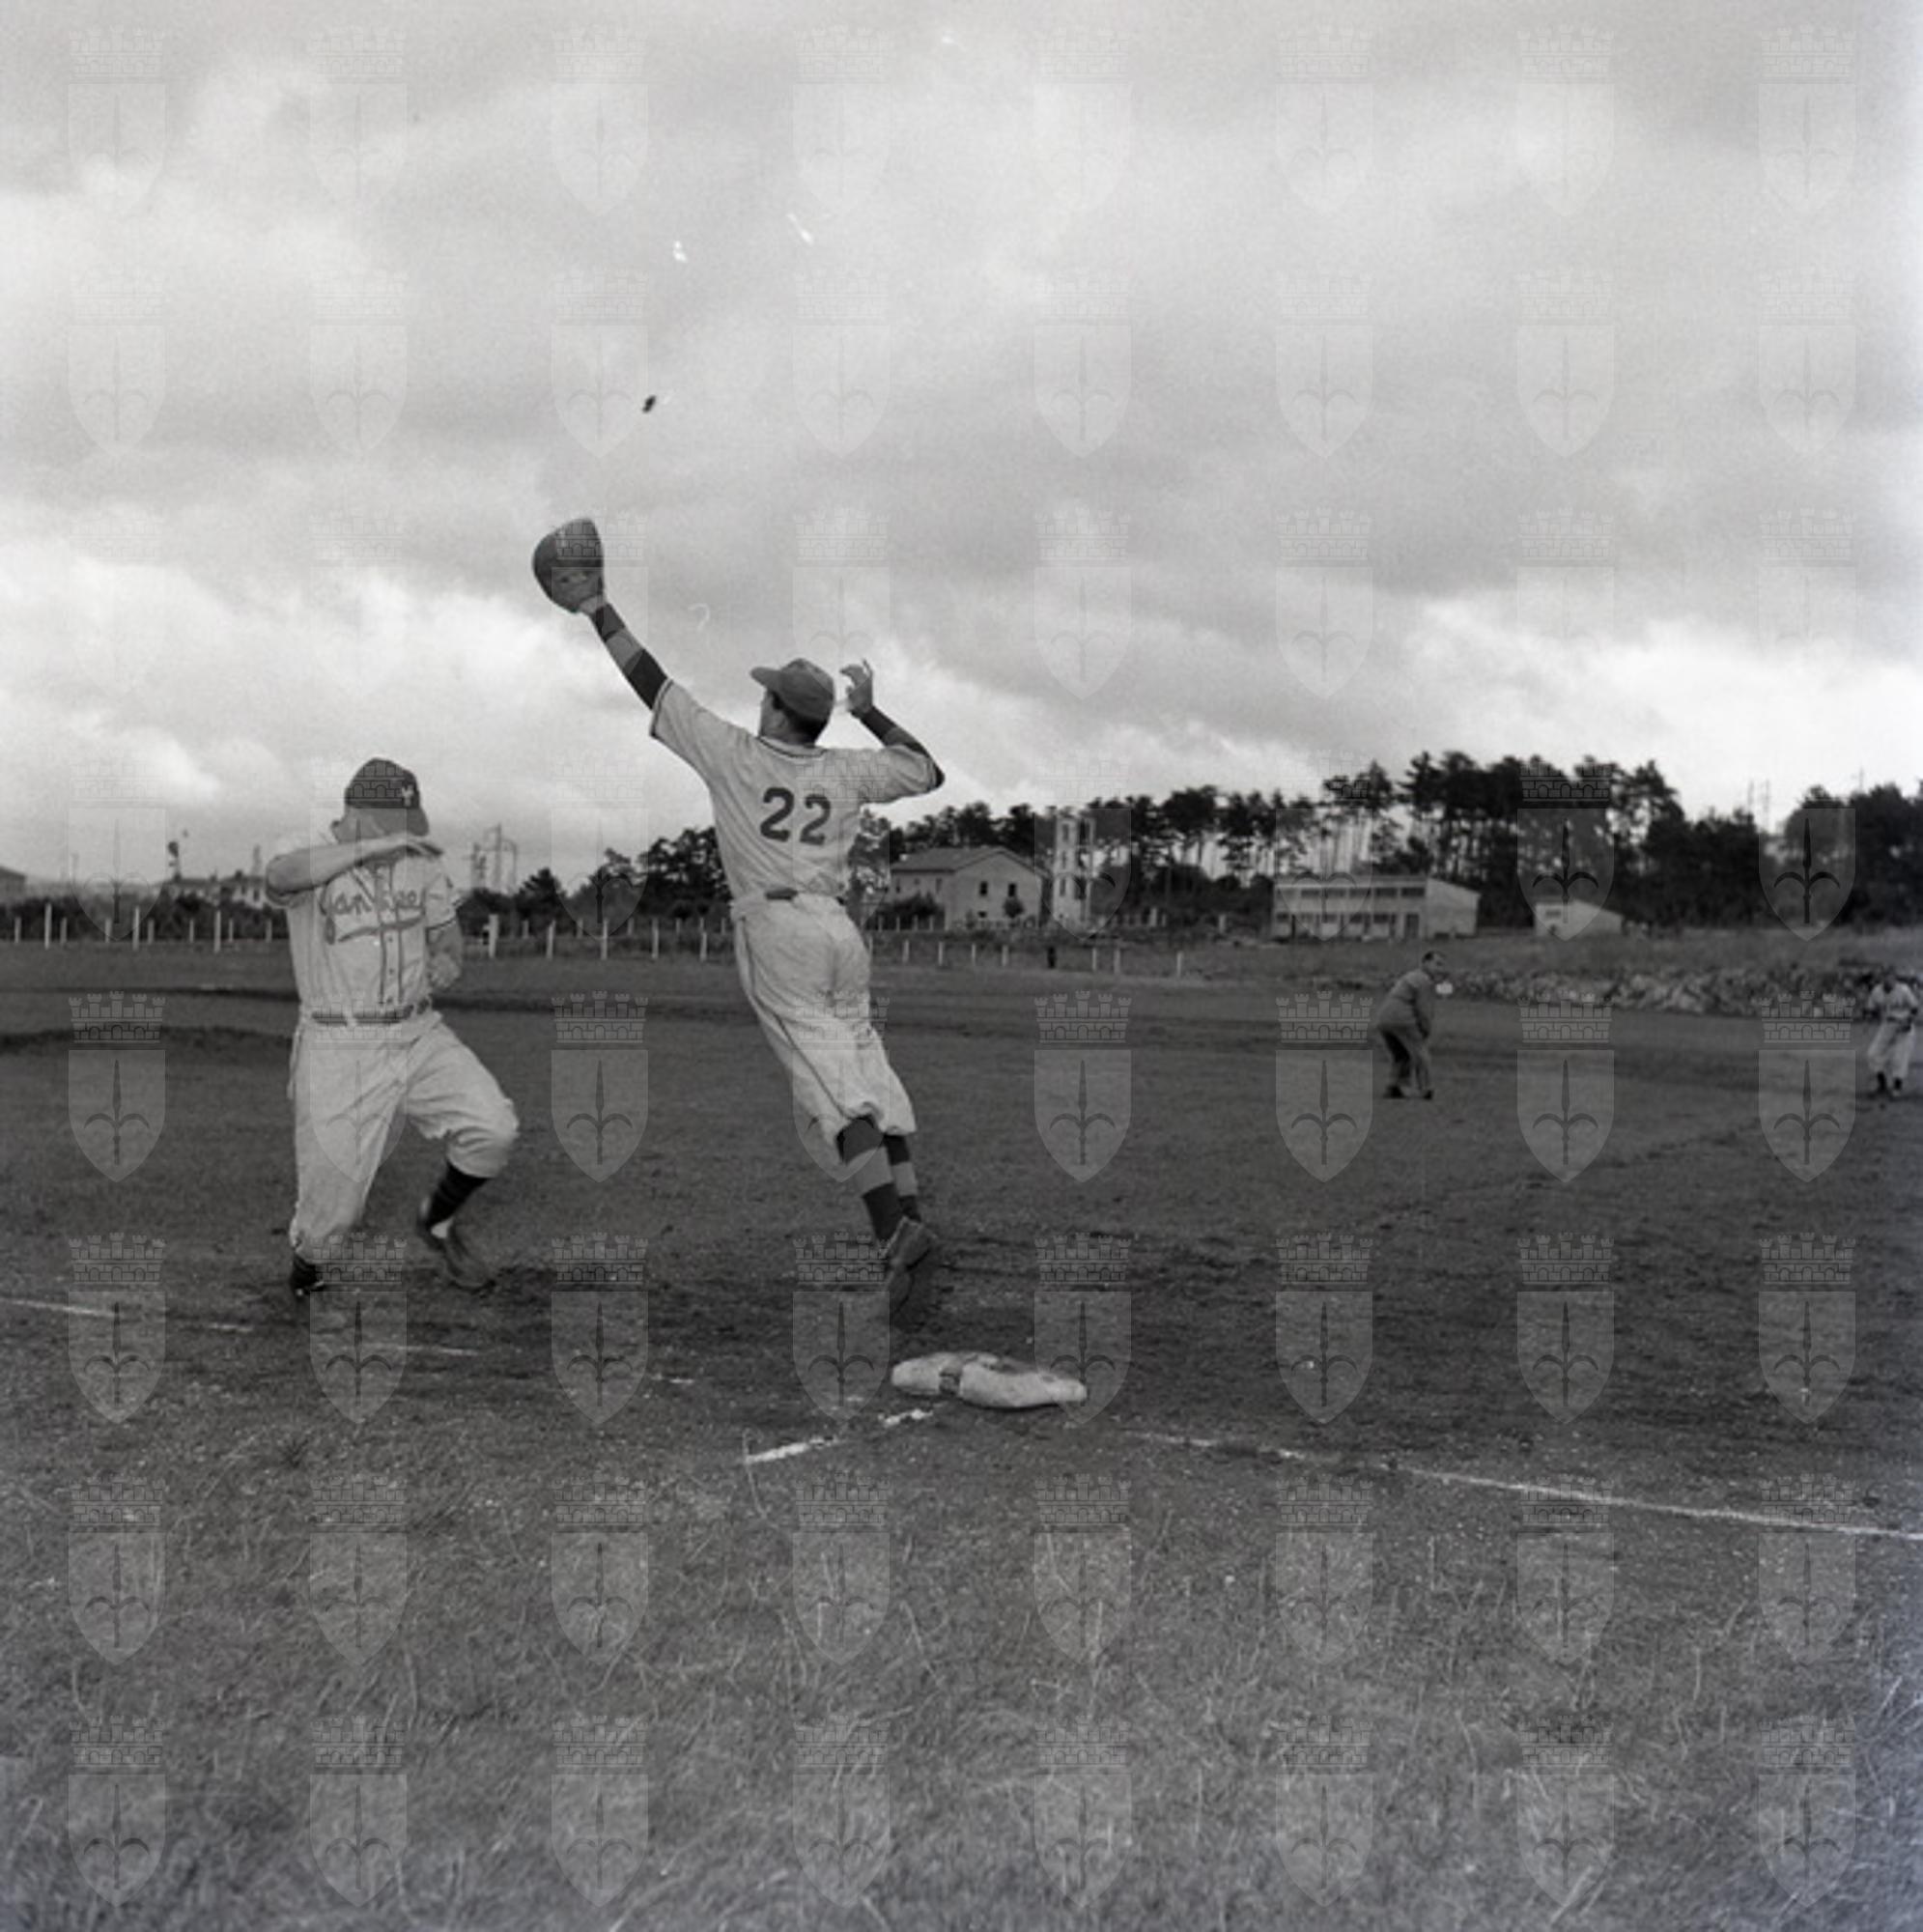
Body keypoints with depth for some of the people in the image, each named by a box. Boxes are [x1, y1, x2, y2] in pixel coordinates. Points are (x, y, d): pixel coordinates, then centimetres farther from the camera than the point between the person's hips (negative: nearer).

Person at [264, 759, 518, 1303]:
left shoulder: (423, 864, 7)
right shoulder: (309, 862, -8)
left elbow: (447, 943, 20)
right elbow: (280, 876, -33)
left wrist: (440, 969, -2)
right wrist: (371, 848, -35)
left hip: (419, 1036, 4)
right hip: (338, 1053, -4)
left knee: (493, 1129, -15)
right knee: (333, 1202, -2)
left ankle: (437, 1222, 13)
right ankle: (305, 1268, 33)